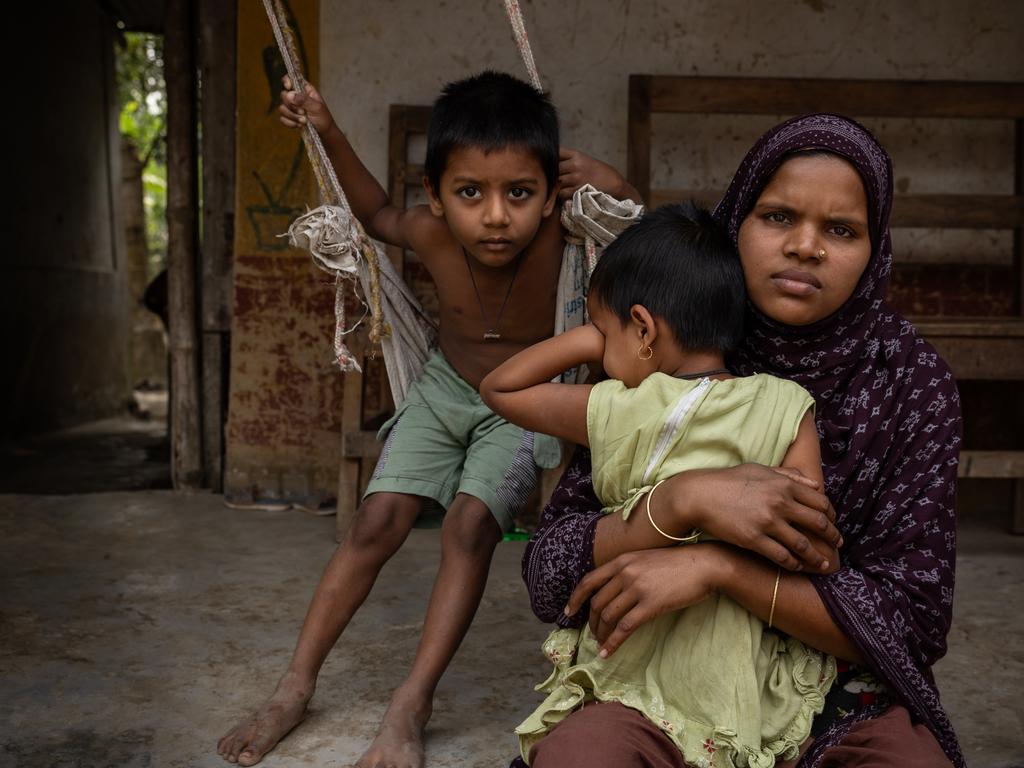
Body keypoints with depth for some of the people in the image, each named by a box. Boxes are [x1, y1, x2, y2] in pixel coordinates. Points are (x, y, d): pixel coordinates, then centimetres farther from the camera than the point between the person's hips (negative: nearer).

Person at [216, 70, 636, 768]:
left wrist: (598, 179, -31)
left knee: (470, 525, -21)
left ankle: (412, 707, -10)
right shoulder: (432, 232, -22)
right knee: (377, 522, -5)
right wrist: (330, 135, -8)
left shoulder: (557, 224, -29)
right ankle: (295, 688, 5)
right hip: (445, 389, 2)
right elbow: (378, 214, 3)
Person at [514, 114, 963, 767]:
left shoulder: (912, 381, -6)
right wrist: (684, 502, -27)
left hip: (846, 698, 2)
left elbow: (913, 619, -11)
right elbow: (551, 577, -9)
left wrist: (717, 567, -23)